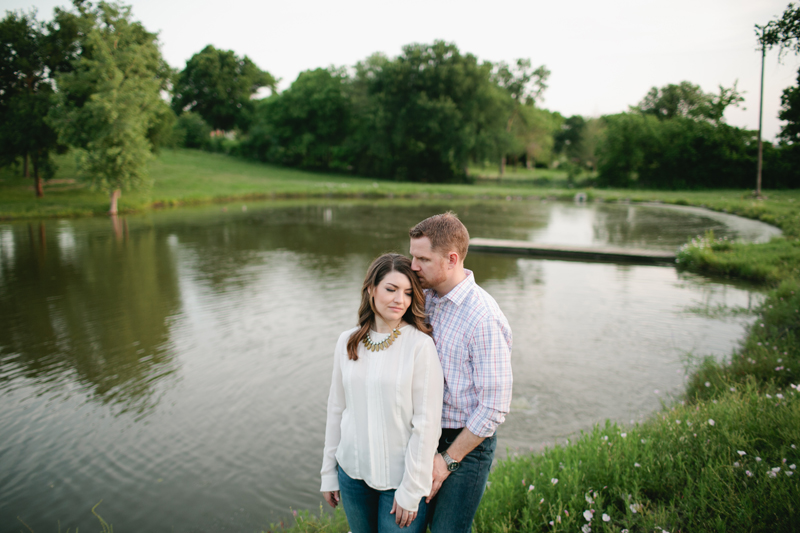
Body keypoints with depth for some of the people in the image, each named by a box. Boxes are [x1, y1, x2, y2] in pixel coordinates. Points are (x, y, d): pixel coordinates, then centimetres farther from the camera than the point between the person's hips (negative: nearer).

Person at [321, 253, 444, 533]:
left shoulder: (420, 345, -15)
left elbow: (426, 423, -14)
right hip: (353, 472, 4)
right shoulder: (347, 342, 0)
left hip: (400, 476, -4)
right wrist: (329, 472, 10)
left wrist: (411, 490, -12)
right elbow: (336, 409, 6)